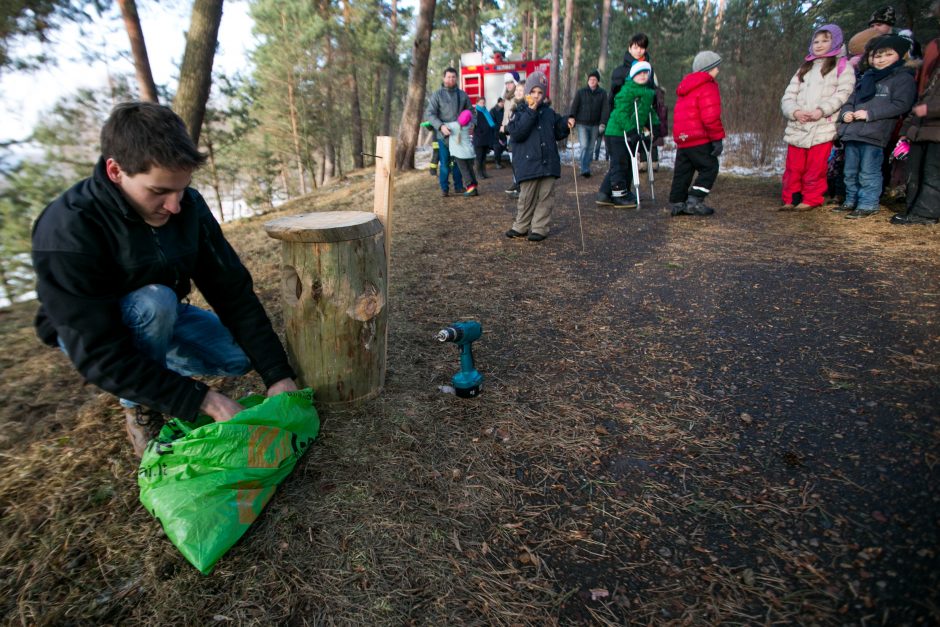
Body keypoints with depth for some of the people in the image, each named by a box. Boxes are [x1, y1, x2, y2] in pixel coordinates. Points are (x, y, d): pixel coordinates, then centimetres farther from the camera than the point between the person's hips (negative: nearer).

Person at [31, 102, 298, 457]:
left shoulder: (189, 206, -19)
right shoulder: (66, 233, -33)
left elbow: (233, 292, -18)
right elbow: (100, 356, -35)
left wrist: (277, 374, -24)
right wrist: (204, 400, -39)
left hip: (162, 316, 4)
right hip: (84, 333, -4)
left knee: (242, 357, -14)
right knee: (155, 300, -35)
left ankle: (156, 360, 10)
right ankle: (137, 406, -9)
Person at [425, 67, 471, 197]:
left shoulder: (462, 94, 7)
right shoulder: (437, 95, -2)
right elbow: (429, 114, -8)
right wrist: (440, 126, -24)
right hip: (444, 134, -3)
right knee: (445, 162, 0)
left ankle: (459, 186, 20)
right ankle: (444, 188, 8)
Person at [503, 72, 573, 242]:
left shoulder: (550, 112, 13)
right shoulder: (520, 112, 1)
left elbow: (557, 134, 23)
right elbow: (516, 133, -16)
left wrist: (566, 126, 2)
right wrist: (531, 112, -17)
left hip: (548, 164, 4)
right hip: (528, 164, -3)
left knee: (545, 197, 3)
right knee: (527, 197, 4)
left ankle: (539, 228, 10)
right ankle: (521, 226, 18)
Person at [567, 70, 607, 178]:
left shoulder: (602, 93, 7)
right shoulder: (581, 92, 5)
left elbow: (604, 109, 1)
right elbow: (574, 106, 0)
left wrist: (602, 123, -11)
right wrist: (572, 117, -17)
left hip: (595, 125, 2)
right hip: (582, 124, -2)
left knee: (591, 148, 8)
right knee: (584, 146, -14)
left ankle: (586, 169, 18)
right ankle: (585, 170, -12)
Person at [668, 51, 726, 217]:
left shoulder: (686, 87, 20)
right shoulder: (707, 87, -10)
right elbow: (710, 117, -20)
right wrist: (718, 138, -14)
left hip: (682, 138, 9)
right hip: (698, 139, -9)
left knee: (682, 172, 12)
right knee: (709, 168, 0)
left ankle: (676, 203, 14)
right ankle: (694, 201, -6)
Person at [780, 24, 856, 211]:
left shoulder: (842, 66, 10)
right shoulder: (804, 68, 24)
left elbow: (843, 93, -5)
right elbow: (788, 95, 12)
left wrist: (822, 110, -19)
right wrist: (794, 111, -8)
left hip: (823, 127, -4)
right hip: (797, 127, 4)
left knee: (815, 167, -5)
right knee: (793, 167, 2)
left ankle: (810, 200, 4)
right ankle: (790, 200, 10)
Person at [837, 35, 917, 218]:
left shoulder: (903, 78, 1)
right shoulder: (866, 78, 22)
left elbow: (900, 105, -10)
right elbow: (850, 100, 23)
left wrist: (869, 113, -17)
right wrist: (845, 112, 0)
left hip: (873, 135, -7)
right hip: (852, 133, 7)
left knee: (868, 173, -7)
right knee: (850, 172, 13)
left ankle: (868, 205, -1)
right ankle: (851, 201, 24)